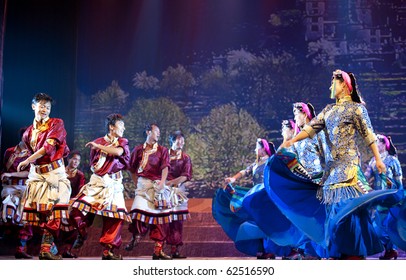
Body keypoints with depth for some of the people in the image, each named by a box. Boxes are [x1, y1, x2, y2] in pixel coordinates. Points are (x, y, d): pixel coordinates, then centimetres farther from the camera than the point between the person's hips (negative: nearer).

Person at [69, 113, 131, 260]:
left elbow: (118, 151, -16)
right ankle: (82, 233, 12)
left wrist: (98, 146, -10)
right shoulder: (98, 142, 11)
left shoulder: (122, 142, 8)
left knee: (115, 216, -8)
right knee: (77, 208, -15)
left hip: (113, 184, 0)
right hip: (96, 182, 0)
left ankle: (107, 251, 1)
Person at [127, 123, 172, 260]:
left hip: (158, 185, 1)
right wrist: (137, 184, 11)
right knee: (139, 210, -18)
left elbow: (165, 167, -7)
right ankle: (136, 237, 10)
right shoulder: (138, 149, 10)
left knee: (160, 216, -1)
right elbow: (132, 169, 18)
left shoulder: (162, 150, 9)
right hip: (143, 184, -1)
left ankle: (158, 250, 4)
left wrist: (162, 181, -23)